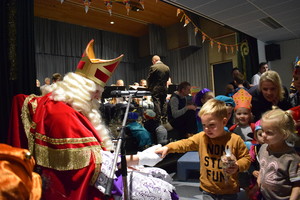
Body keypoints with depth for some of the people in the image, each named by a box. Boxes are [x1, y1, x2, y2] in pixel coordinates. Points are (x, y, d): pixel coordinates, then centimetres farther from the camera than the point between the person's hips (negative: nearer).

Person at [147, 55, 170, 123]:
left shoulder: (153, 67, -10)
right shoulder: (167, 68, 7)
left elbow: (149, 79, -6)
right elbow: (167, 79, 10)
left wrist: (149, 87, 9)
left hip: (155, 89, -5)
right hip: (164, 89, 5)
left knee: (157, 103, -1)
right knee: (164, 103, 11)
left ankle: (158, 120, 0)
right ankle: (164, 119, 15)